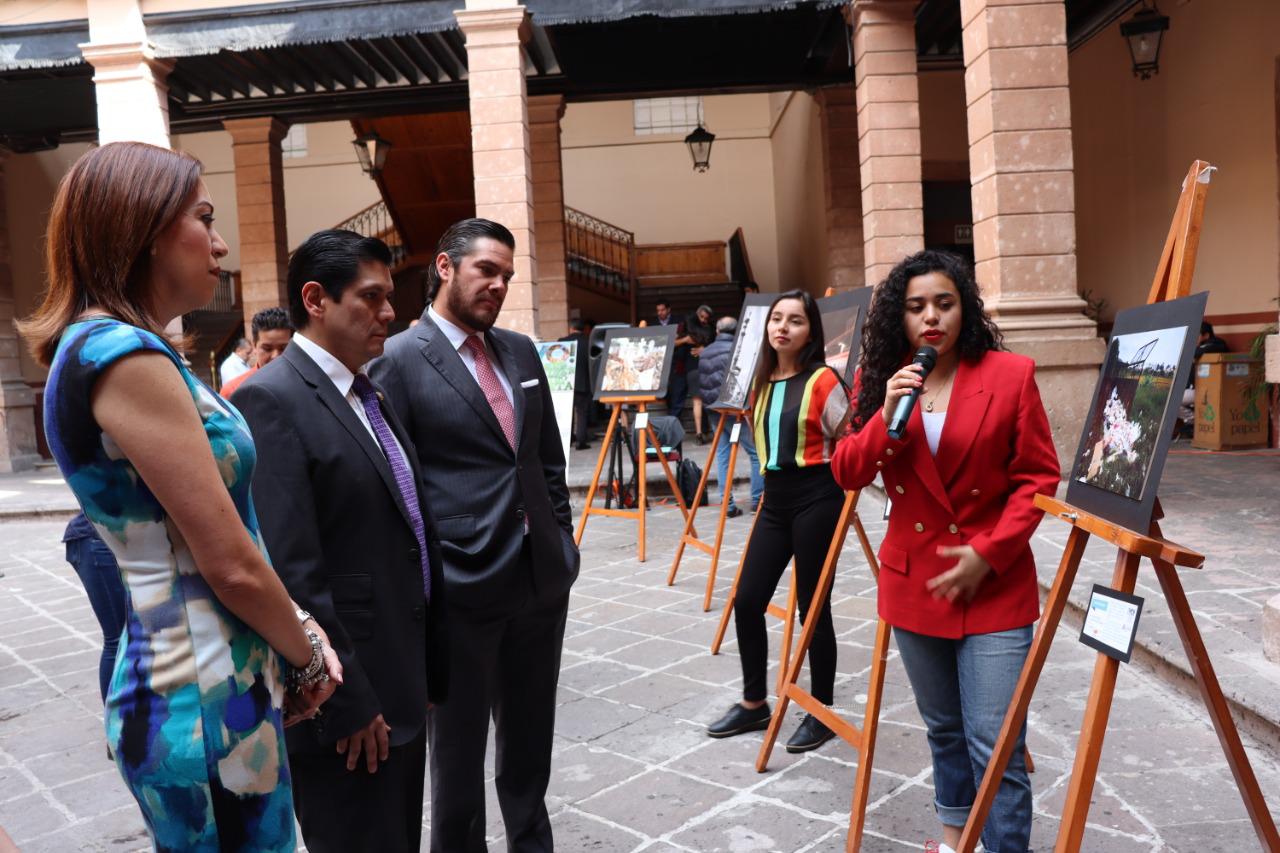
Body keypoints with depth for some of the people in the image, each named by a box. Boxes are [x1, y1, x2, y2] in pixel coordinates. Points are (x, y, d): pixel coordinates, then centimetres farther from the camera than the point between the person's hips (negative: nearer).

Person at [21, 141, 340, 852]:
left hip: (165, 675, 9)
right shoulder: (129, 357, -20)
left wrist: (296, 632, 9)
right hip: (205, 701, -9)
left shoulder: (95, 348, 9)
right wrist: (307, 654, -3)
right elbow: (233, 564, -20)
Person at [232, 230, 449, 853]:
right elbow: (290, 574, -22)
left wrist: (428, 671, 14)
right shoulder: (271, 400, -17)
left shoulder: (371, 397, 11)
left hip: (400, 688, 9)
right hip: (347, 709, -8)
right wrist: (346, 702, -19)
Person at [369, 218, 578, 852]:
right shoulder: (398, 359, -9)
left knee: (530, 741, 22)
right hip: (460, 588, -6)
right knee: (457, 749, 14)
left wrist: (562, 541, 11)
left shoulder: (521, 351, 10)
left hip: (541, 579, 6)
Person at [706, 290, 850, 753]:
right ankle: (753, 704, 23)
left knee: (813, 607, 2)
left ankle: (822, 713, 19)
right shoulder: (762, 383, 10)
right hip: (775, 498, 7)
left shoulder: (822, 380, -10)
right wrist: (775, 479, 14)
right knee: (746, 600, 6)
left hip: (815, 499, -7)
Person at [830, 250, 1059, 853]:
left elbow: (1039, 477, -5)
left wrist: (988, 553, -14)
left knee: (995, 745, -5)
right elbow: (846, 474, -3)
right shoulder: (880, 379, 1)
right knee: (943, 729, 20)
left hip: (994, 586, -3)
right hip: (913, 583, 4)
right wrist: (886, 415, -20)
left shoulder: (1010, 374, -7)